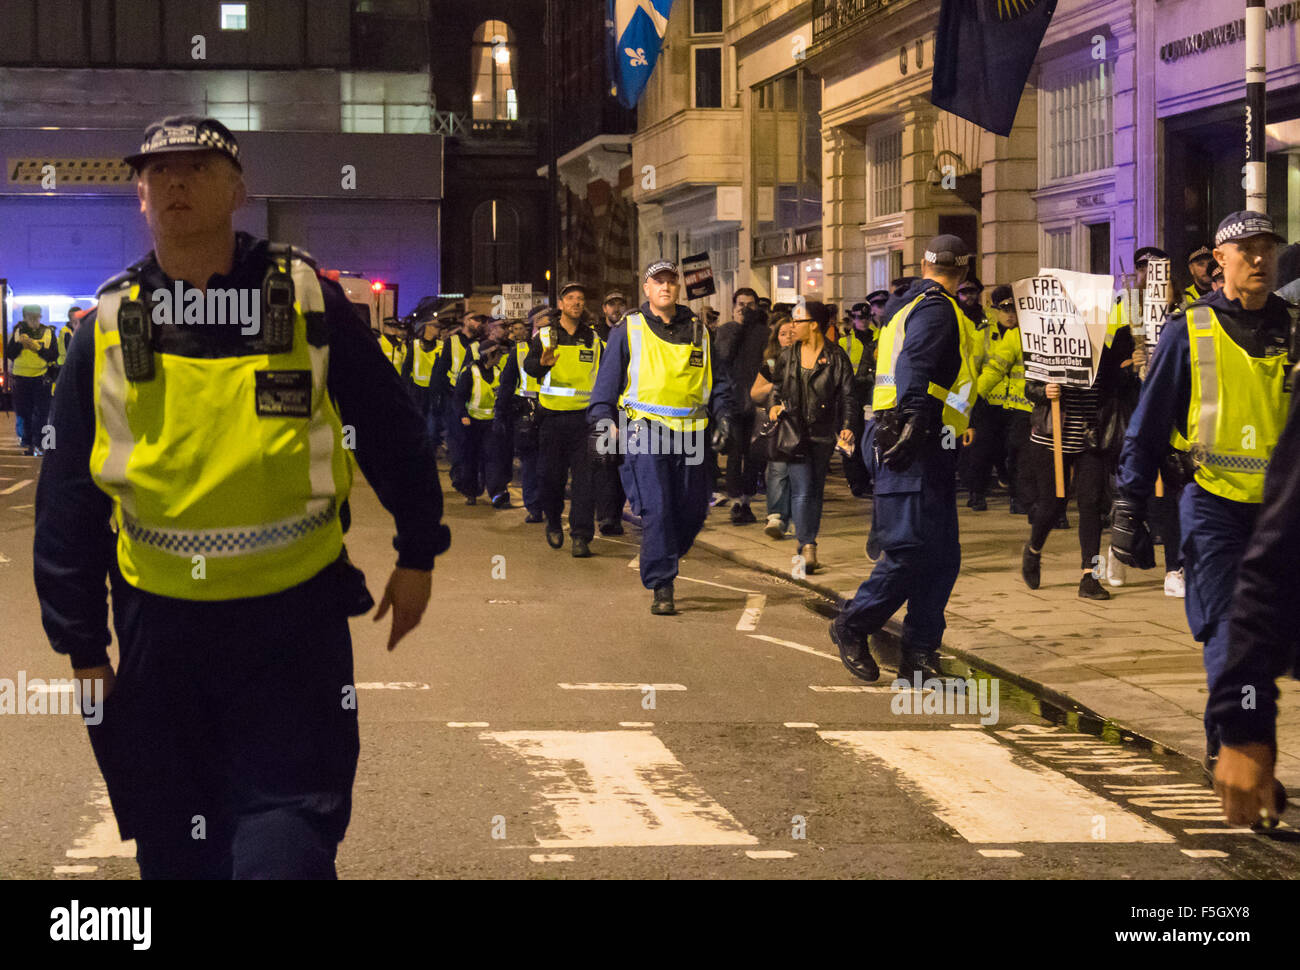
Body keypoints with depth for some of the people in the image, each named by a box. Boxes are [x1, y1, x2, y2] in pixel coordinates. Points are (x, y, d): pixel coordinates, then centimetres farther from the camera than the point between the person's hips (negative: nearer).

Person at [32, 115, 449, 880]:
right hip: (161, 624, 2)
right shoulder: (108, 329, 1)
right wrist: (81, 643, 7)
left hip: (295, 621, -2)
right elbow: (68, 497, 7)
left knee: (287, 849, -5)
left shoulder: (308, 301, -3)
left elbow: (392, 428, 8)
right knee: (175, 854, 12)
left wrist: (418, 556, 12)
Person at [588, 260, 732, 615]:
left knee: (692, 511, 6)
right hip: (646, 427, -4)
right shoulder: (629, 330, 5)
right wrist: (603, 419, -6)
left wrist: (722, 416, 8)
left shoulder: (698, 332, 14)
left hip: (689, 431, 4)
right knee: (657, 509, -14)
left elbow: (718, 379, 20)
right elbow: (608, 378, 5)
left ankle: (659, 566, 29)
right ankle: (662, 588, -12)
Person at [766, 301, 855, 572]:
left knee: (816, 490, 8)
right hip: (794, 431, 0)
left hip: (823, 433, 0)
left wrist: (846, 426, -12)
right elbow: (777, 387, 23)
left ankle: (809, 544, 20)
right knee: (802, 489, -12)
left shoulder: (837, 358, -1)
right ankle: (807, 547, -14)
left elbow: (847, 396, 0)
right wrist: (775, 406, 3)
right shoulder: (787, 356, 9)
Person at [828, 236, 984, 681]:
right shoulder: (937, 309, -9)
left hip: (928, 449, 10)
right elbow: (915, 363, -25)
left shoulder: (909, 306, 21)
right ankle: (853, 626, 4)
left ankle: (920, 651, 8)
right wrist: (914, 417, -37)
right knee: (912, 550, -10)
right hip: (915, 447, -10)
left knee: (942, 556, 7)